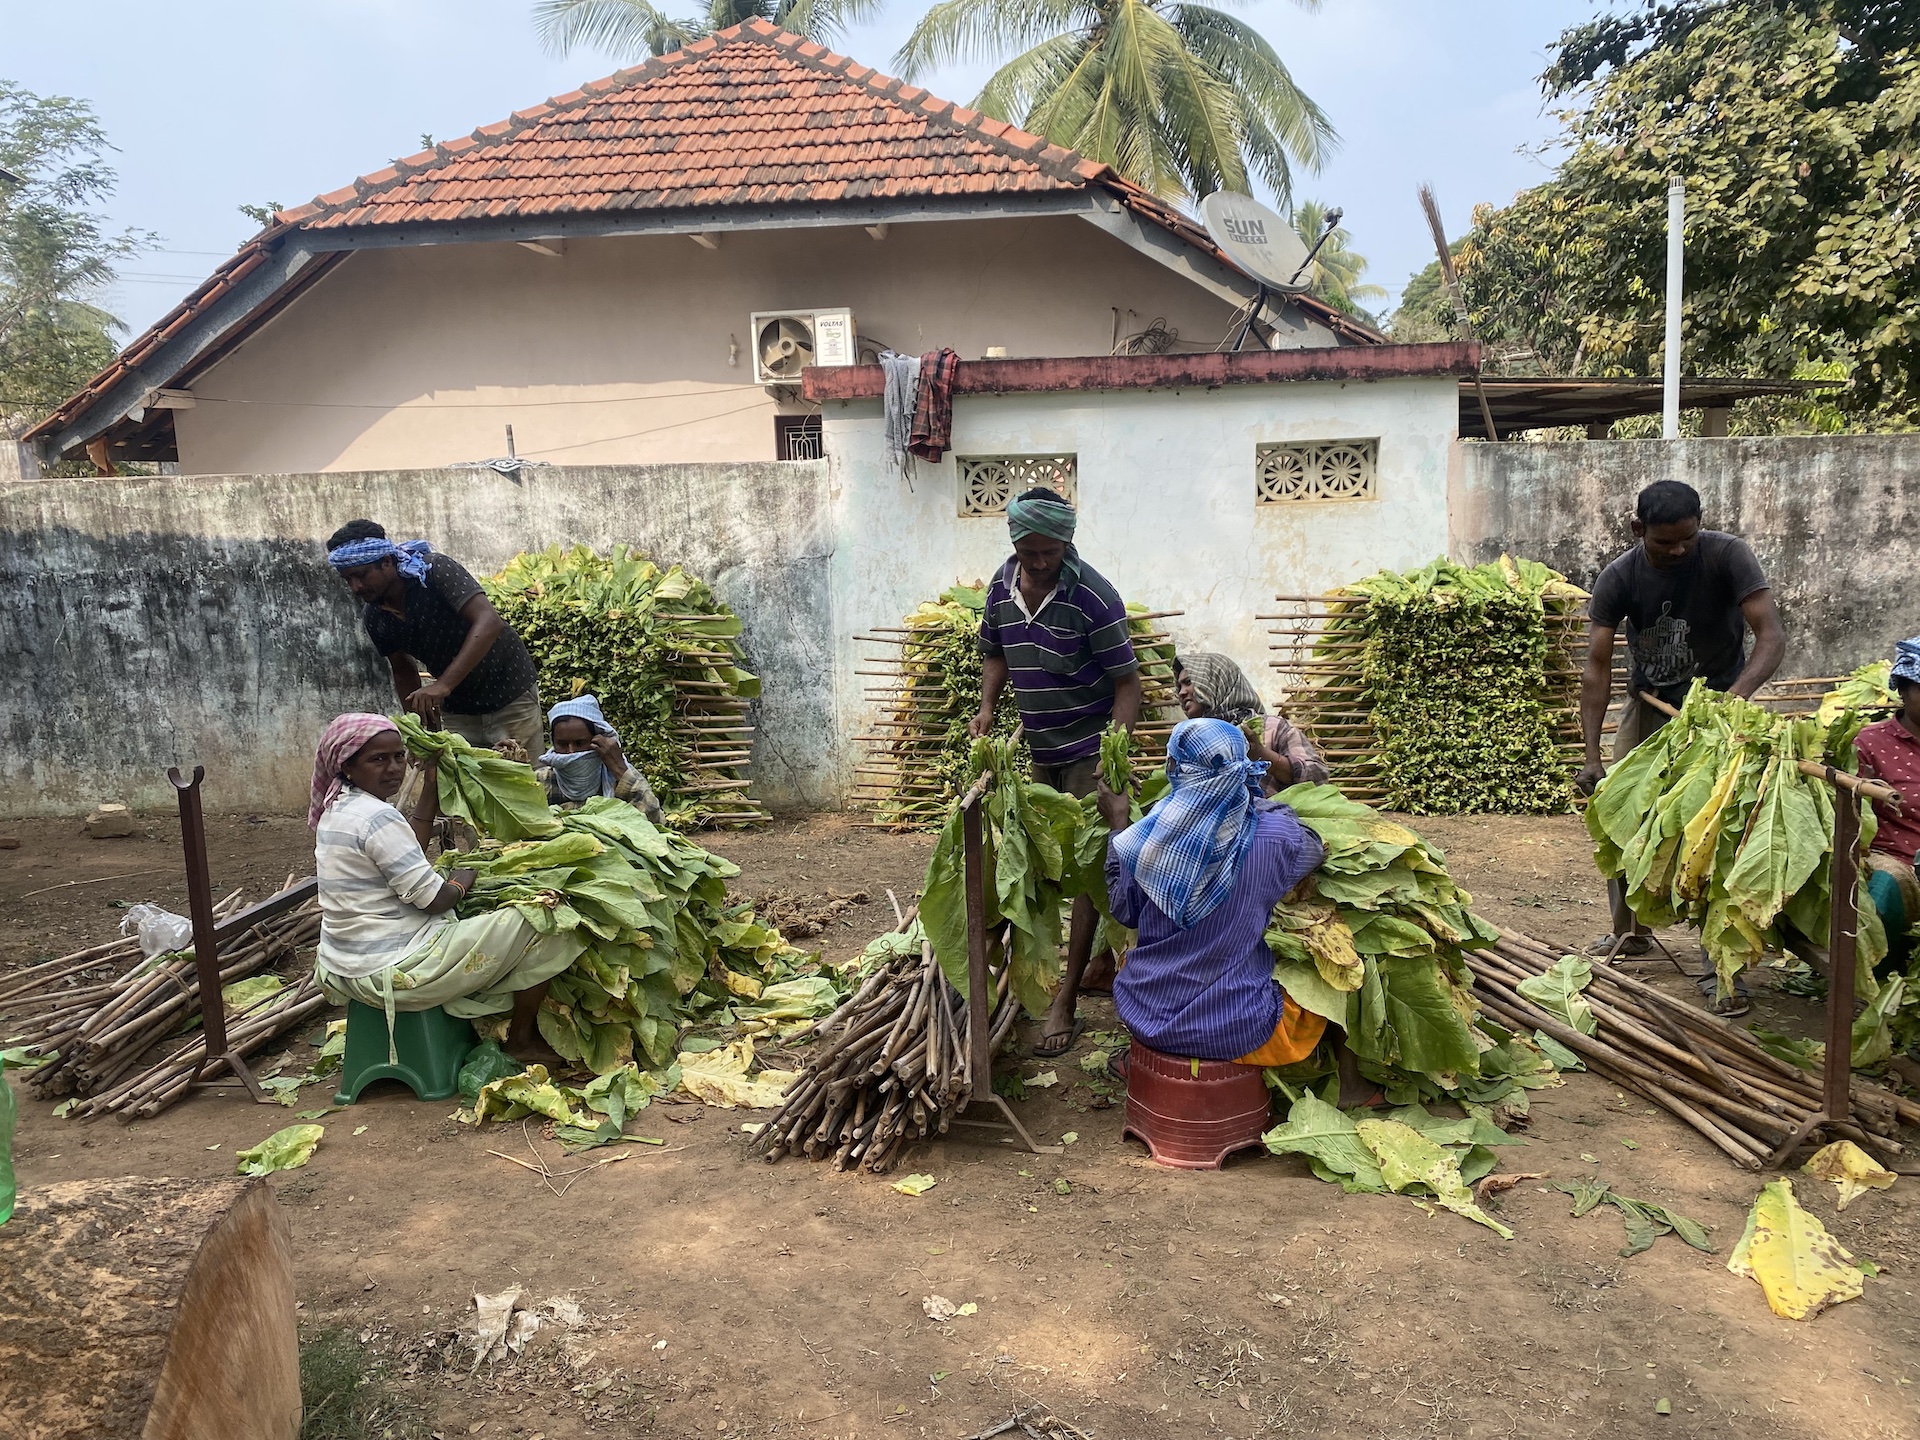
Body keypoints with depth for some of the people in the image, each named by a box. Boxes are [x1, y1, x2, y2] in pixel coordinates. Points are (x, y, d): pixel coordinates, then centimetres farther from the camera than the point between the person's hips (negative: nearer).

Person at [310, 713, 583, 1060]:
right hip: (393, 973, -11)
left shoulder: (338, 808, 7)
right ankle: (522, 1040, 10)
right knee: (540, 926, -8)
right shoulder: (377, 818, -24)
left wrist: (432, 787, 11)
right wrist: (465, 877, 1)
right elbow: (434, 899, -21)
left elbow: (407, 855, 15)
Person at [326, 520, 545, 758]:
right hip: (457, 710, 5)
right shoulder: (374, 620, -4)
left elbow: (489, 622, -34)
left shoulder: (435, 570, -21)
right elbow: (404, 672, 10)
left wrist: (443, 685, -42)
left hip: (510, 696, -5)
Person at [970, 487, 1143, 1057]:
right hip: (1042, 748, 7)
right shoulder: (1002, 586, -1)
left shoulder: (1092, 596, -21)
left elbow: (1127, 680, -17)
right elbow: (995, 653, 15)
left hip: (1090, 749, -7)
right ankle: (1102, 955, 38)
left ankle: (1066, 1003, -1)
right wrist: (987, 707, -2)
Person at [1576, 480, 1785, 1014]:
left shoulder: (1727, 555, -21)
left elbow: (1771, 635, -25)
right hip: (1649, 705, 3)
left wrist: (1736, 695, -45)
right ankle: (1630, 930, 23)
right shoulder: (1617, 579, -16)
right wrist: (1591, 757, -26)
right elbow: (1597, 669, -19)